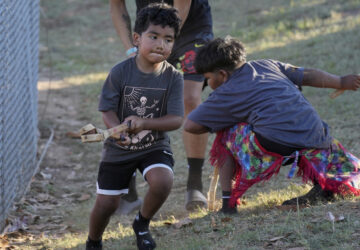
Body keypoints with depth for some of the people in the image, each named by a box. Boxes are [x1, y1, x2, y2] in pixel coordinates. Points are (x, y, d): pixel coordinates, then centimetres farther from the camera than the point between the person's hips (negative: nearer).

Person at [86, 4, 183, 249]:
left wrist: (142, 123, -31)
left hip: (155, 146, 0)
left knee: (162, 182, -28)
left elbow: (176, 119, -16)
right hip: (119, 148, 0)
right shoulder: (120, 72, -14)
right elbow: (108, 110, -11)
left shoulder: (173, 77, -12)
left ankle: (142, 224, 4)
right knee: (106, 204, 1)